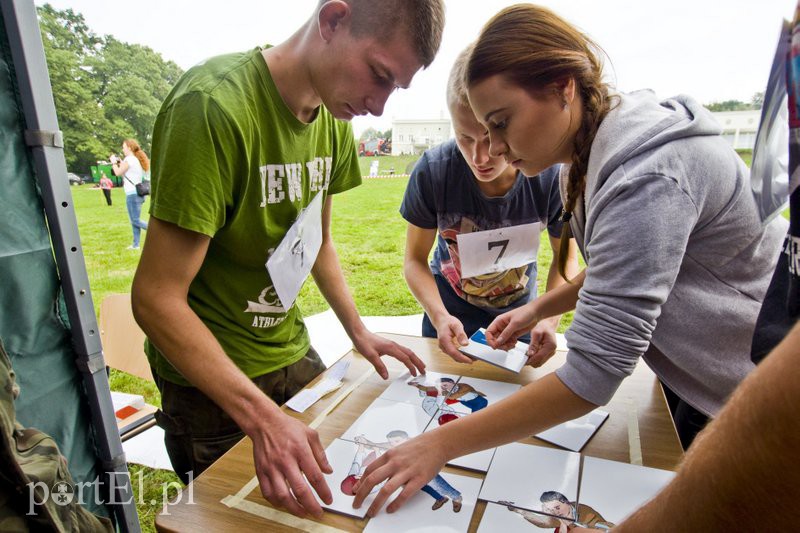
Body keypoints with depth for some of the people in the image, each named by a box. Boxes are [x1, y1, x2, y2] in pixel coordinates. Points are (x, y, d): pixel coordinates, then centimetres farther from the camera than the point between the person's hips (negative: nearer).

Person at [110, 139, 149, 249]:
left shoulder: (129, 159, -10)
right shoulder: (137, 159, 17)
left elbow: (118, 173, -8)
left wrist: (114, 162, 6)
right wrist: (121, 163, 15)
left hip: (132, 194, -9)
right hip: (138, 193, 9)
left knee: (135, 221, -8)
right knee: (134, 221, 10)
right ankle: (135, 244, 12)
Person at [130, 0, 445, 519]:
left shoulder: (335, 118, -2)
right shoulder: (216, 107, -26)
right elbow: (156, 298, -25)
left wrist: (359, 331, 2)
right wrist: (264, 419, -31)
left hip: (292, 354, 6)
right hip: (209, 376, -6)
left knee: (320, 499, 22)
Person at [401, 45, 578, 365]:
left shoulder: (552, 177, -28)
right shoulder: (432, 171, -29)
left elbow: (566, 256, -10)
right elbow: (415, 259, -17)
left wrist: (549, 320, -26)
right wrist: (438, 316, -34)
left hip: (519, 309, 1)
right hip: (451, 310, 0)